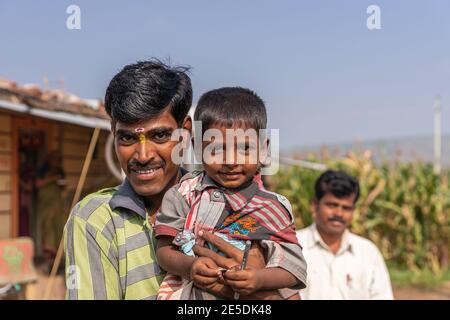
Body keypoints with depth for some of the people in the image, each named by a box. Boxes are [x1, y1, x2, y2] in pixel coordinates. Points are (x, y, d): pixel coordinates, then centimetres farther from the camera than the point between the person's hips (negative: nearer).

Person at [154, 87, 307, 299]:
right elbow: (164, 250, 0)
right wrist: (189, 266, -18)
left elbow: (293, 268, -2)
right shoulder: (184, 196, 1)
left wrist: (260, 279, -19)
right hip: (189, 294, -1)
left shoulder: (274, 207, 0)